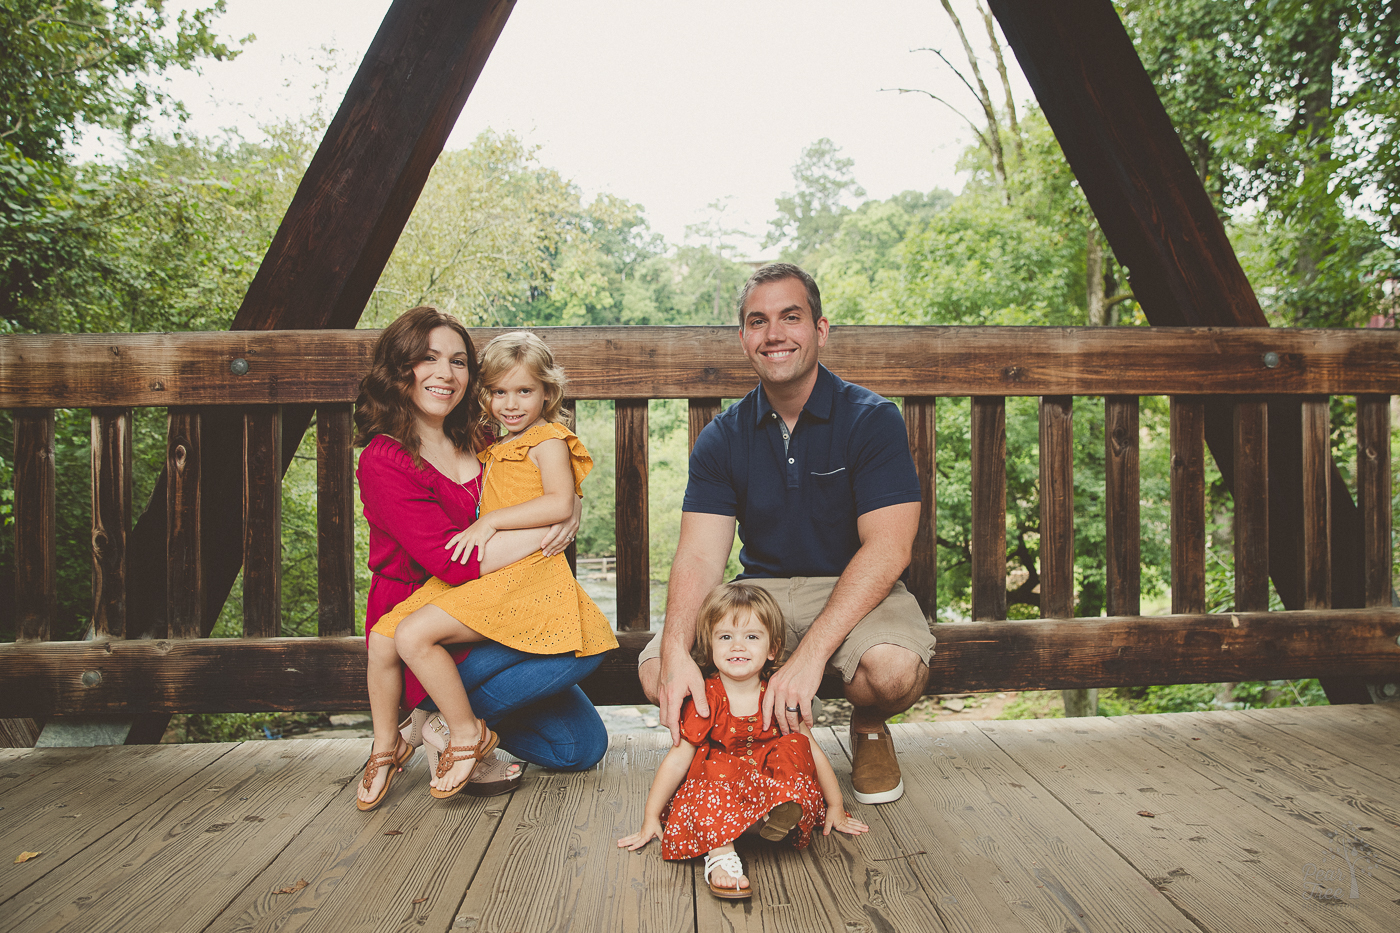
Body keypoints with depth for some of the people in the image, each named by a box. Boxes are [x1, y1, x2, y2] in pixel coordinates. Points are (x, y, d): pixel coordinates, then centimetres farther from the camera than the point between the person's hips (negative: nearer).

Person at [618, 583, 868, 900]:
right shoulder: (705, 699, -10)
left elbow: (813, 751, 3)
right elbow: (678, 758, -8)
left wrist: (835, 807, 3)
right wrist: (651, 818, -8)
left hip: (774, 779, 2)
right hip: (715, 784, -2)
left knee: (795, 745, -22)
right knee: (719, 767, -34)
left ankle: (781, 815, -41)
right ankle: (720, 855, -44)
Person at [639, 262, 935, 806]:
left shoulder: (871, 419, -10)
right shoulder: (722, 438, 0)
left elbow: (887, 547, -20)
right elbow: (700, 554, -9)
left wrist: (810, 654, -32)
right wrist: (676, 652, -30)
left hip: (856, 590, -2)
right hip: (760, 590, 3)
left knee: (893, 670, -35)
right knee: (657, 673, -19)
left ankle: (869, 728, 5)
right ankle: (779, 726, 11)